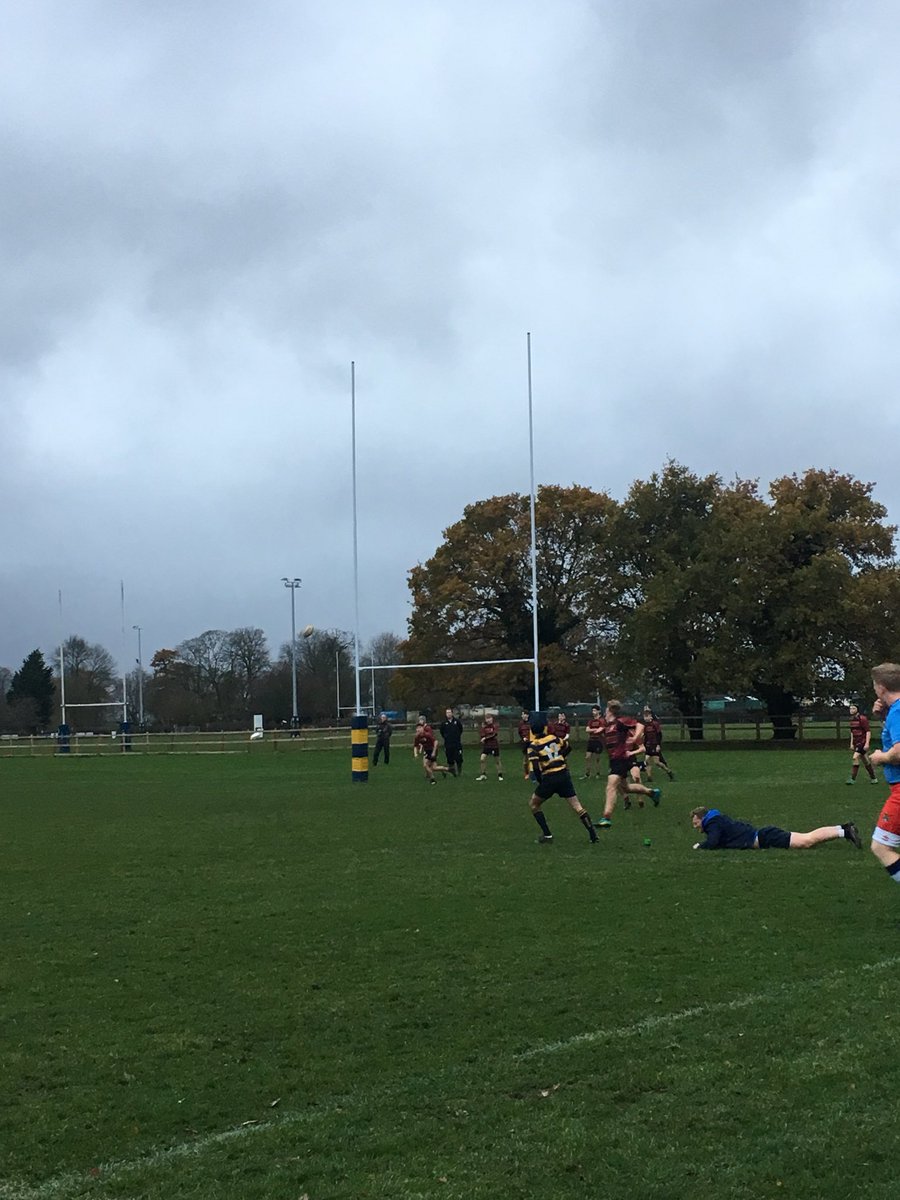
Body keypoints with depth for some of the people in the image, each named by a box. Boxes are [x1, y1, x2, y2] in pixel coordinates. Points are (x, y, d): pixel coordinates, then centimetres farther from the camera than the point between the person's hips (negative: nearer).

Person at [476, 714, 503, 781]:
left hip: (495, 746, -3)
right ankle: (483, 774, 5)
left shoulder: (495, 726, -8)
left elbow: (494, 735, -18)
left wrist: (485, 738, -18)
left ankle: (500, 775, 19)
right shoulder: (484, 726, 1)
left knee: (497, 760, 6)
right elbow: (482, 736, -1)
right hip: (486, 745, 3)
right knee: (482, 759, -9)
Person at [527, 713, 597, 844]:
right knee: (576, 805, 5)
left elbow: (535, 768, -15)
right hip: (564, 775, 4)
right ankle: (592, 833, -4)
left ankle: (547, 835, 10)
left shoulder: (533, 746, -8)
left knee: (533, 804, 16)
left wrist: (540, 782, 0)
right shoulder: (553, 737, 5)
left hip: (549, 778, -4)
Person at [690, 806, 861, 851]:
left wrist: (700, 846, 0)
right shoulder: (719, 819, 23)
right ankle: (844, 829, -1)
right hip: (762, 837, 8)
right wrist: (704, 844, 25)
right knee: (808, 839, 3)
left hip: (763, 839, -8)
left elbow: (712, 843, -19)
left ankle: (845, 832, -23)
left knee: (807, 841, -18)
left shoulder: (713, 824, -4)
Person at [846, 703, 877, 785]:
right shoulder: (852, 719, 11)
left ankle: (853, 779, -19)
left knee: (855, 757, -20)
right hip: (856, 743, 8)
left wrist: (867, 743, -22)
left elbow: (868, 731, -16)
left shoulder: (862, 718, -13)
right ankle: (873, 778, 21)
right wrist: (851, 743, 18)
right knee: (865, 761, 12)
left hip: (863, 742, -8)